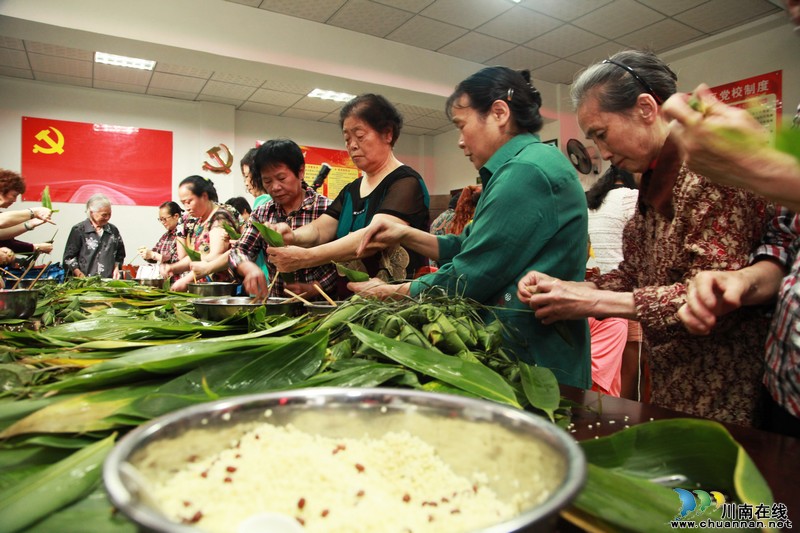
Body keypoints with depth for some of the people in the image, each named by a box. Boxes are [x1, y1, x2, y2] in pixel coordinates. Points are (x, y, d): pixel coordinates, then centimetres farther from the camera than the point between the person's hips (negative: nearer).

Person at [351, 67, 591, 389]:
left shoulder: (527, 171, -18)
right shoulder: (536, 163, 15)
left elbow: (468, 278, -20)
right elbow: (470, 249, 13)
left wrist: (392, 292, -6)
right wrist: (406, 235, 2)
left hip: (534, 361, -9)